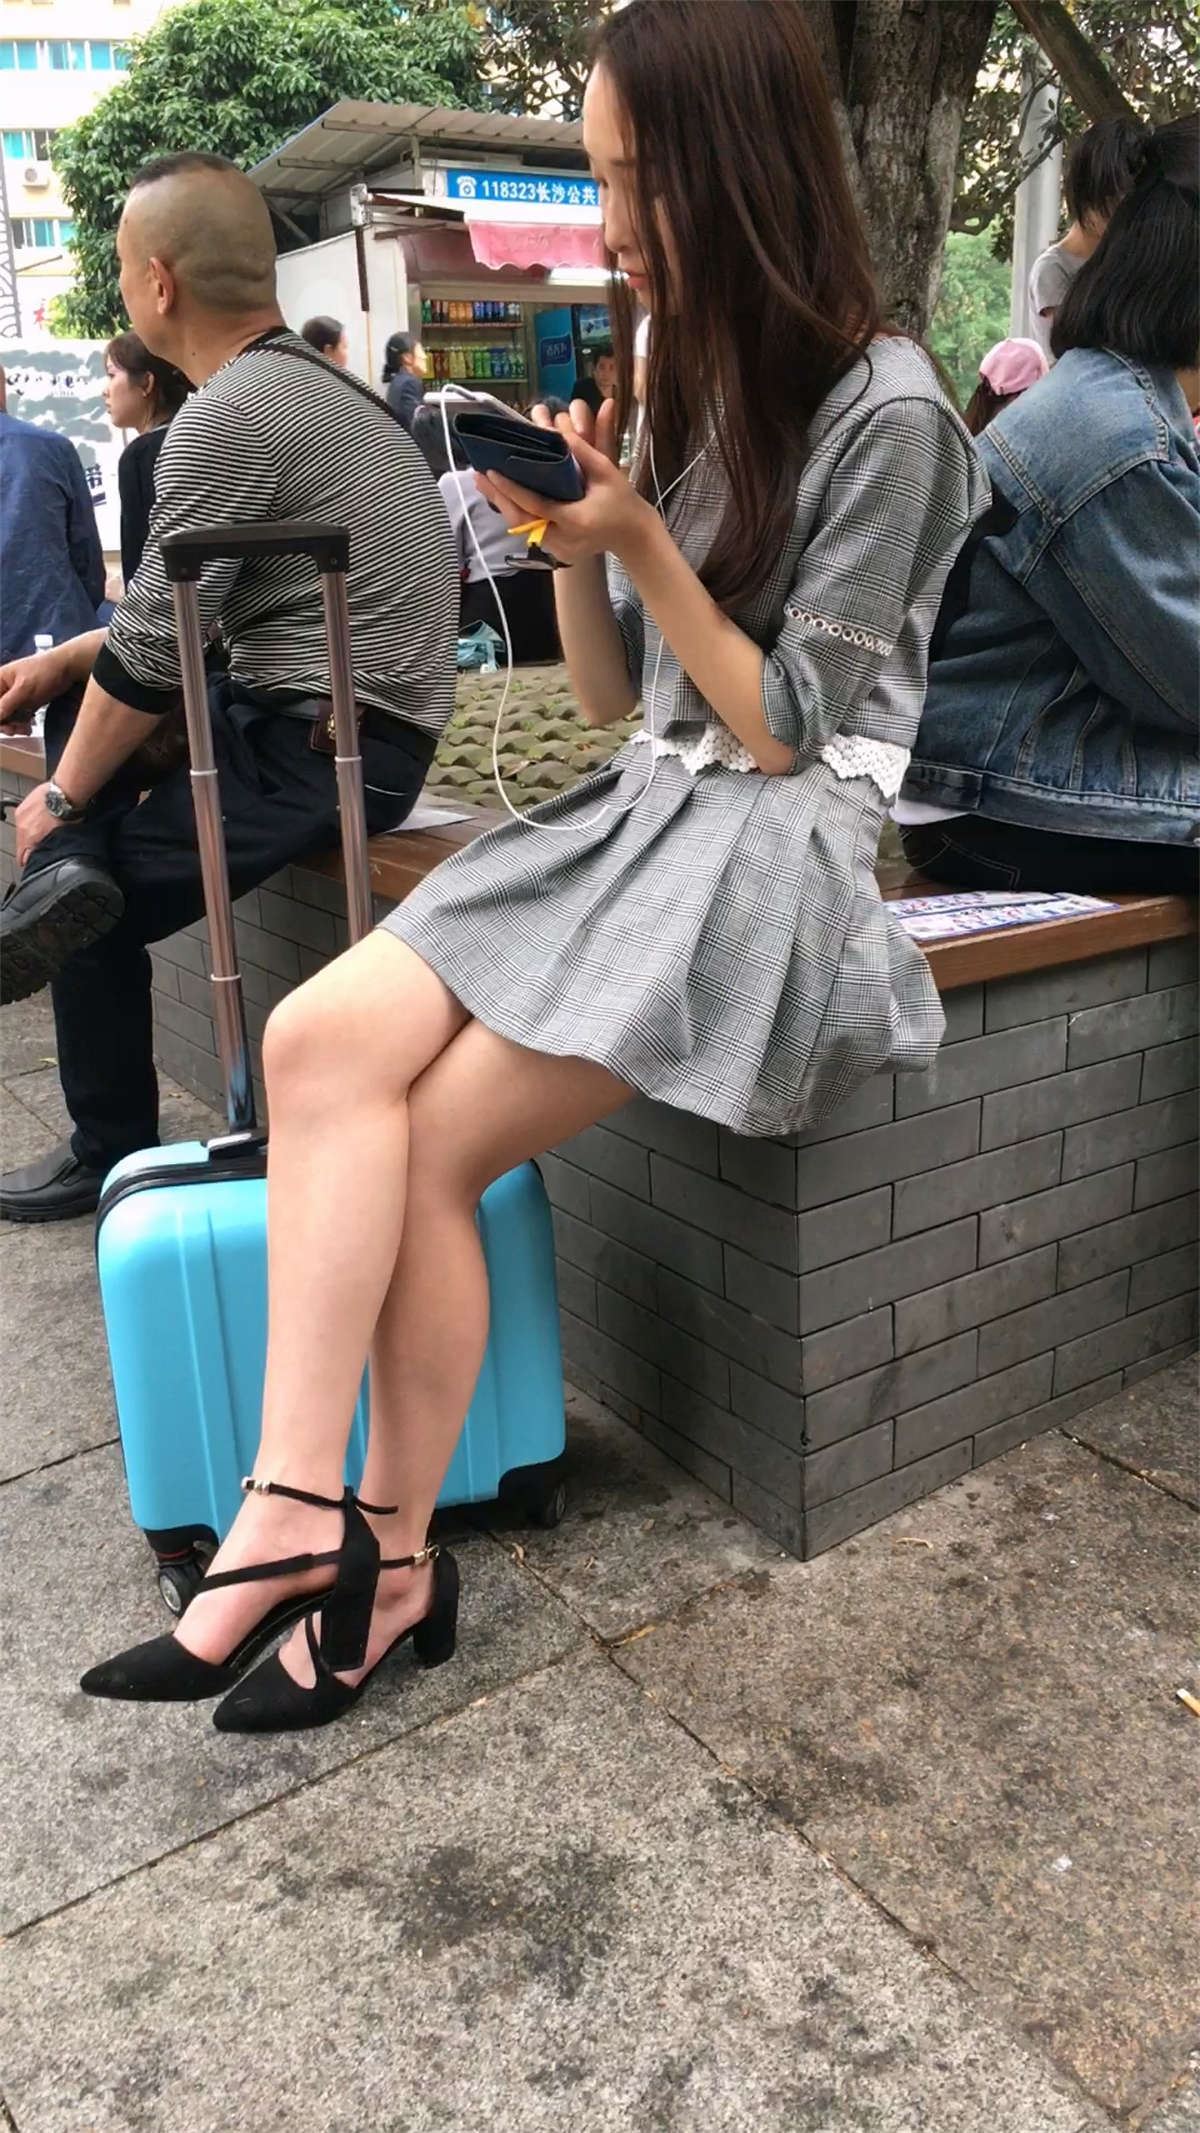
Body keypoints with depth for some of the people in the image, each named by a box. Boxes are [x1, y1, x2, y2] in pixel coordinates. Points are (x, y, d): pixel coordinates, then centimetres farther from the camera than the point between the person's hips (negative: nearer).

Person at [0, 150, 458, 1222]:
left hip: (323, 749, -9)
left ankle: (113, 1160, 22)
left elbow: (152, 649, -15)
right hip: (353, 720, 9)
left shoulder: (228, 413, -17)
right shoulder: (305, 379, 14)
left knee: (102, 908, 7)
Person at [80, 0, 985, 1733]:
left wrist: (640, 542, -12)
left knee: (421, 1144, -20)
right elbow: (611, 697, 16)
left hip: (773, 850, -7)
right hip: (641, 812, 7)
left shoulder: (882, 412, -7)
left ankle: (386, 1551, -2)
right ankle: (309, 1511, -20)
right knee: (323, 1039, -18)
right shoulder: (694, 385, 17)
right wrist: (571, 545, -1)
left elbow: (788, 733, -9)